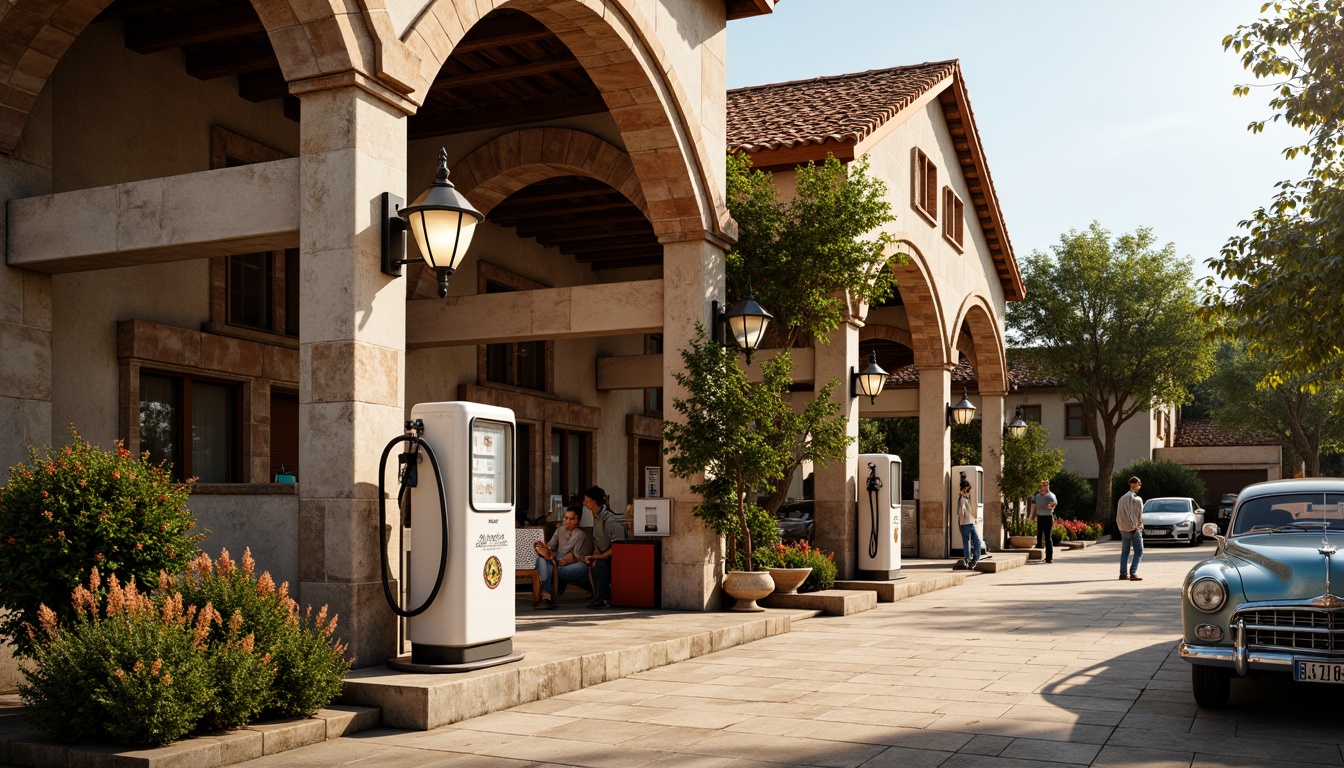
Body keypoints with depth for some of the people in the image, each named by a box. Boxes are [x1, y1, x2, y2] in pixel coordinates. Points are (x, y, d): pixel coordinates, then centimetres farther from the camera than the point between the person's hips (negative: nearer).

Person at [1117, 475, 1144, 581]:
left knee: (1124, 552, 10)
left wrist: (1121, 527, 14)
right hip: (1134, 528, -6)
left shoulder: (1122, 498, 11)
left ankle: (1123, 573, 6)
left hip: (1123, 529, 7)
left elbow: (1118, 516, 11)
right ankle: (1133, 573, -11)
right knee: (1139, 552, -1)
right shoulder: (1137, 499, -10)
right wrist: (1140, 525, 6)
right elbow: (1139, 516, -9)